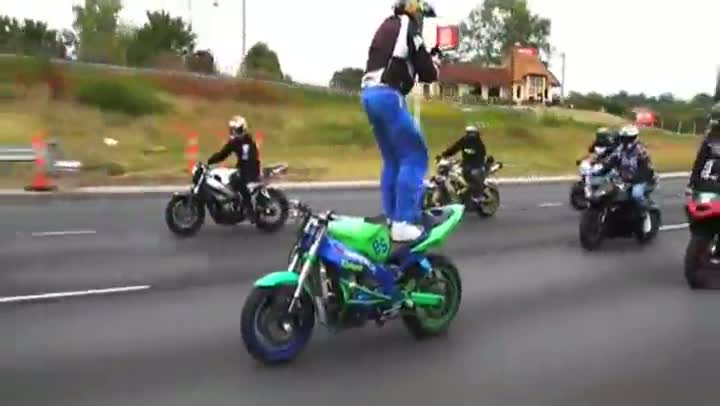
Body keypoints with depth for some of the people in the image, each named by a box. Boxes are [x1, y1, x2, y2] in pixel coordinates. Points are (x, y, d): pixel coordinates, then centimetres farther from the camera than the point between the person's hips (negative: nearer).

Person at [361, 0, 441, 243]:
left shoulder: (386, 27, 22)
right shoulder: (409, 29, -4)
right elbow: (428, 74, -5)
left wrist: (424, 57, 21)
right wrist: (434, 60, 16)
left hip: (370, 94, 9)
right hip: (388, 95, -9)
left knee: (393, 159, 16)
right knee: (415, 156, -8)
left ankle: (391, 217, 16)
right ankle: (403, 223, -15)